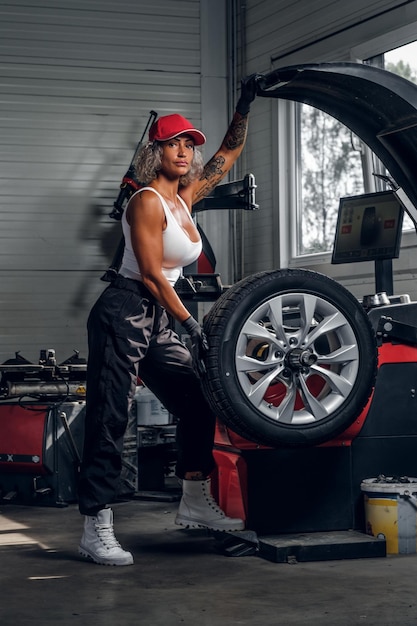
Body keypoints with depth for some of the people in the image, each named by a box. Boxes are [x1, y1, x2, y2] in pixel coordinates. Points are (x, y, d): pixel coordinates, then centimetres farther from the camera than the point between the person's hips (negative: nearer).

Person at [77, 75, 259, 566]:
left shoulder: (185, 197, 13)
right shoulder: (147, 201, -12)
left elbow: (229, 153, 25)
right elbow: (151, 274, -16)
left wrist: (244, 107, 14)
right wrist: (191, 324, -17)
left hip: (157, 322, 9)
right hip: (124, 313, -9)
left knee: (197, 401, 11)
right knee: (109, 418, -10)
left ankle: (195, 503, 23)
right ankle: (96, 529, -10)